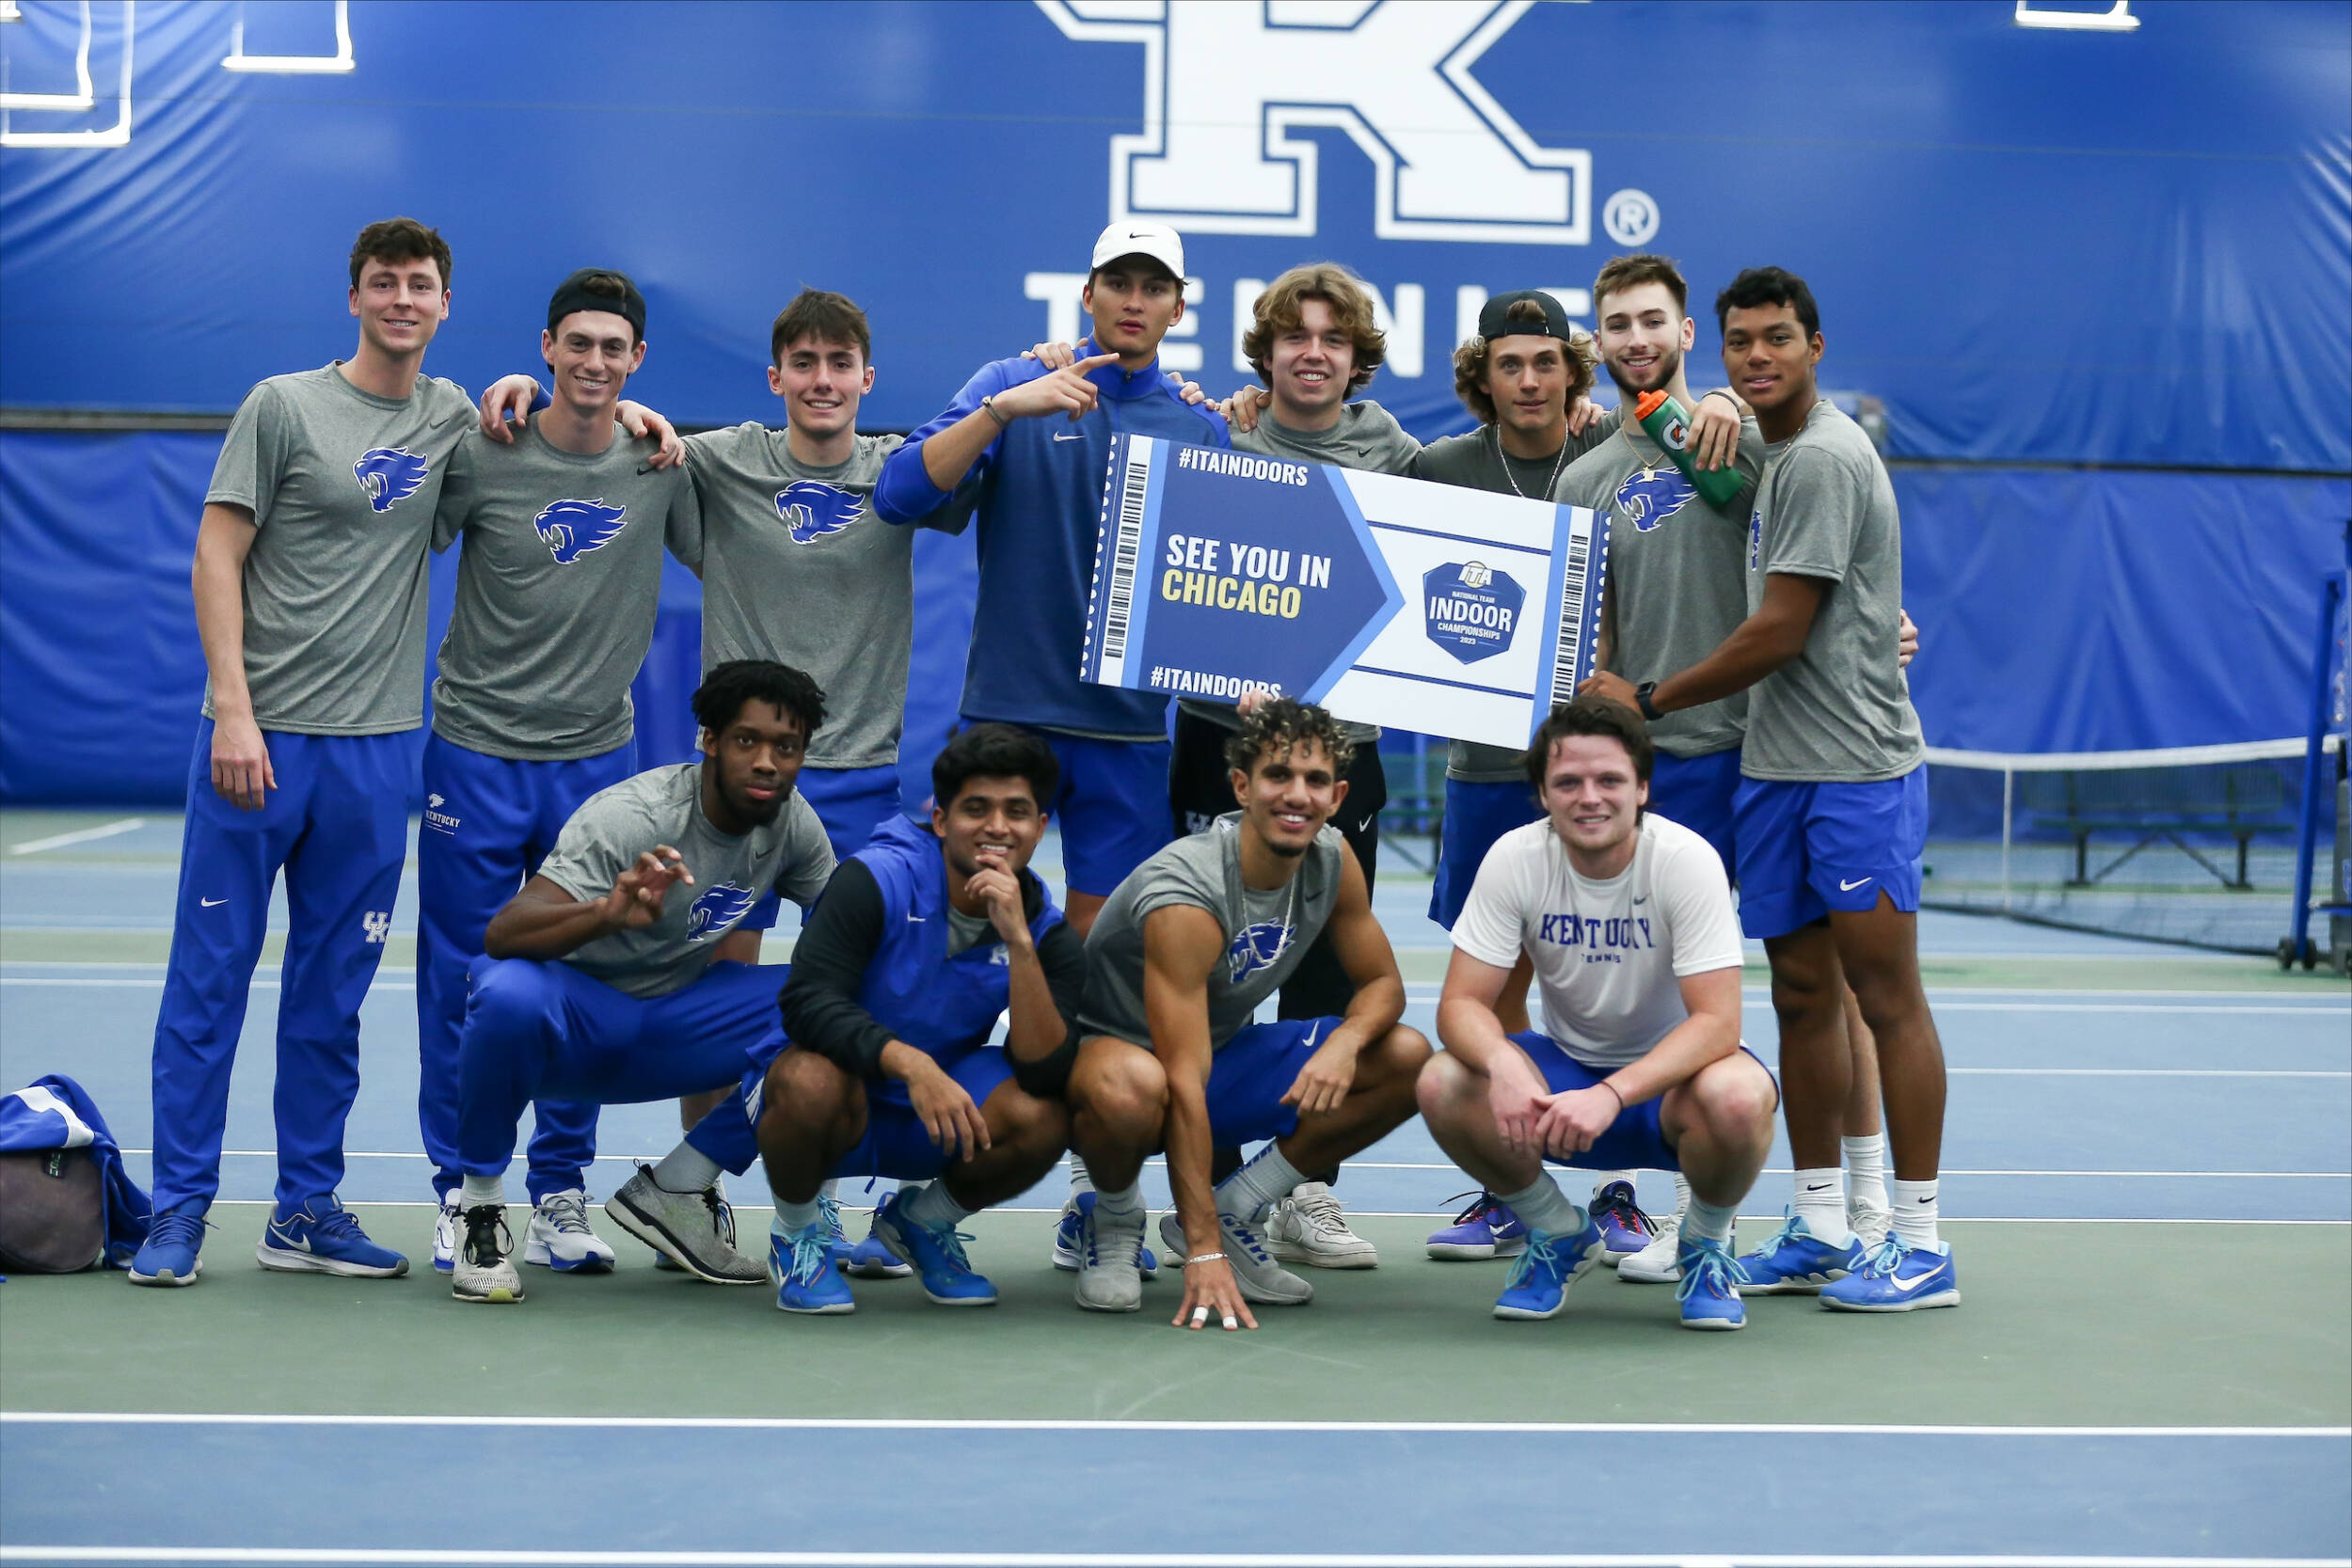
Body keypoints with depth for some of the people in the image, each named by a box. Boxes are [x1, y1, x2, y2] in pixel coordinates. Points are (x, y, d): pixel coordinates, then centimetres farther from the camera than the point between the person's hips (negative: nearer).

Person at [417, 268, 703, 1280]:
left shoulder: (662, 467, 2)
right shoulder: (482, 454, -6)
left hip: (599, 757, 2)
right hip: (477, 751, -2)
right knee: (461, 986, 2)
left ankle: (560, 1197, 18)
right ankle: (459, 1195, 13)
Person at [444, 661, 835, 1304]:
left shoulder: (793, 823, -4)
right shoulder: (631, 816, -24)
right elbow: (501, 935, -35)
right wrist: (609, 913, -55)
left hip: (667, 1026, 6)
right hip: (570, 1021, -6)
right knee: (510, 991, -40)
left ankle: (672, 1189, -2)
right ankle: (480, 1204, -14)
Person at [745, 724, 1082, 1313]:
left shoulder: (1050, 937, -8)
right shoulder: (875, 880, -18)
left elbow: (1043, 1074, -22)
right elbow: (807, 1001, -28)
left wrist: (1019, 942, -31)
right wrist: (911, 1062, -42)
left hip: (931, 1123, 3)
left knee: (1045, 1118, -26)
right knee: (814, 1078, -39)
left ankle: (920, 1221, 8)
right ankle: (798, 1234, -3)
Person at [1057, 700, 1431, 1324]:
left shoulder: (1333, 861, -10)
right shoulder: (1188, 896, -31)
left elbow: (1383, 982, 2)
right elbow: (1185, 1085, -34)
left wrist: (1345, 1042, -24)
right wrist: (1203, 1254, -37)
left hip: (1223, 1050, 7)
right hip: (1106, 1046, -7)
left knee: (1407, 1060, -9)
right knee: (1130, 1086, -43)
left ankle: (1232, 1210, 1)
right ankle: (1115, 1222, -7)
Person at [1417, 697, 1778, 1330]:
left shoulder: (1686, 860, -21)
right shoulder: (1514, 859, -13)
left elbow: (1717, 1022, -28)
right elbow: (1461, 1003, -15)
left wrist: (1612, 1094, -43)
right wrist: (1502, 1064, -39)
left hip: (1667, 1080, -2)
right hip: (1565, 1068, 3)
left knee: (1737, 1097, -37)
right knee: (1443, 1083, -26)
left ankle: (1706, 1245, -1)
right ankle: (1561, 1236, 3)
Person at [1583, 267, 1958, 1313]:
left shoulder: (1824, 457, -13)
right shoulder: (1772, 455, 16)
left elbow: (1780, 633, -15)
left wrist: (1650, 699, -6)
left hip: (1856, 765, -9)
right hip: (1774, 766, 9)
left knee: (1886, 998, -5)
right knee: (1801, 994, 9)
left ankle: (1922, 1247, 0)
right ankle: (1819, 1233, 15)